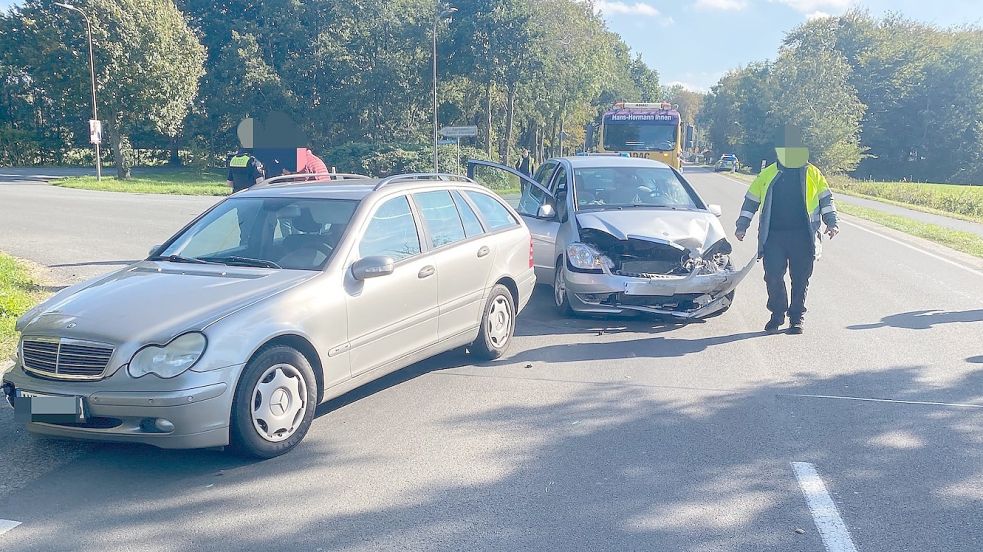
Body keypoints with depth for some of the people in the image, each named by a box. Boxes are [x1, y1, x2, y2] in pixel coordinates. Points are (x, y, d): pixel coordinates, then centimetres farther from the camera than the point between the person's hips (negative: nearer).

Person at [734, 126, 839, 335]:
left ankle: (797, 318, 17)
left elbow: (826, 199, 14)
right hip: (773, 236, 0)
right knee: (773, 277, -3)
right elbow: (751, 200, 14)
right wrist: (742, 226, 10)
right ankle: (777, 315, 15)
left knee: (800, 279, 5)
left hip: (803, 237, 0)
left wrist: (831, 222, 4)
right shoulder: (768, 175, 8)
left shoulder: (813, 174, 7)